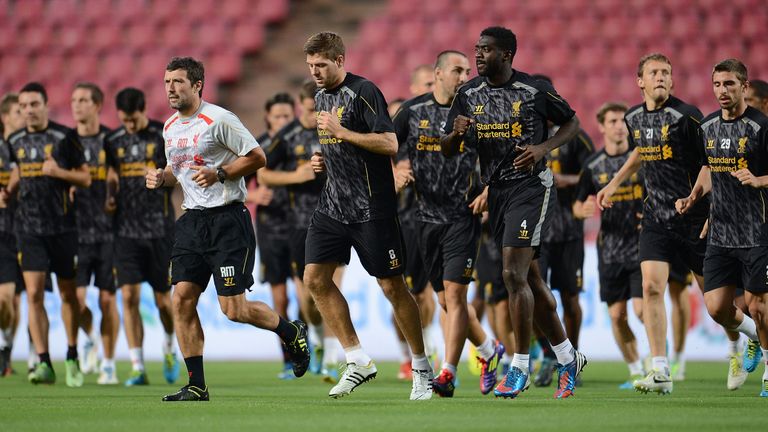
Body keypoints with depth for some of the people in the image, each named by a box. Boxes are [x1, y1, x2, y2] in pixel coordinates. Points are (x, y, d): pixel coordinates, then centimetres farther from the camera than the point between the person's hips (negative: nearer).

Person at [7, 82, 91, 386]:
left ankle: (72, 358, 23)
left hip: (62, 227, -2)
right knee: (34, 294, -10)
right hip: (29, 229, 2)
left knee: (68, 294, 7)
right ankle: (43, 364, -10)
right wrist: (8, 192, 8)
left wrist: (59, 172, -18)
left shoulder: (65, 137, -5)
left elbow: (86, 178, -3)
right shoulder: (15, 141, 8)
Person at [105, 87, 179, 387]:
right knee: (129, 296, -6)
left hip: (159, 228, -3)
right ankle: (137, 368, -3)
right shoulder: (113, 141, 9)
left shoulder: (164, 136, -3)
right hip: (125, 230, 3)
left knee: (163, 298, 2)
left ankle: (169, 348, 32)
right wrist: (109, 199, 4)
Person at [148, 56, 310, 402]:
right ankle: (196, 386, 3)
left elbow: (257, 157, -9)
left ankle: (292, 332, 20)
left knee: (233, 309, -8)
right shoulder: (170, 127, 12)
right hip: (192, 220, 7)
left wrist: (219, 173, -19)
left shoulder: (219, 120, -11)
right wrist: (161, 178, 5)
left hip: (227, 220, -7)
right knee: (182, 299, -3)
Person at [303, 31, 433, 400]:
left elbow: (390, 144, -20)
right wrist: (323, 160, 9)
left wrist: (341, 132, -21)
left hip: (371, 209, -8)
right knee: (315, 278, -3)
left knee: (392, 287, -3)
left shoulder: (364, 92, -13)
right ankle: (358, 362, 4)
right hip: (333, 205, 8)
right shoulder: (321, 97, 14)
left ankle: (421, 368, 11)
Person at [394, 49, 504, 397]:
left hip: (463, 216, -3)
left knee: (454, 293, -12)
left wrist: (487, 192, -6)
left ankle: (448, 374, -12)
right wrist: (396, 177, -5)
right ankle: (489, 351, 29)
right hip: (427, 216, 3)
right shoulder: (412, 111, 4)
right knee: (446, 299, 8)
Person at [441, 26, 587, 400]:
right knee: (529, 278, 11)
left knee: (514, 274, -16)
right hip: (496, 190, 6)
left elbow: (572, 123, 4)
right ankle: (567, 357, 24)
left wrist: (544, 147, -13)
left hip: (530, 185, -6)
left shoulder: (535, 90, -9)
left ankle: (520, 368, -9)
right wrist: (456, 134, -14)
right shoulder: (469, 94, 5)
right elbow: (447, 151, 9)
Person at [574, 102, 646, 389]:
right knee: (617, 315, 3)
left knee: (642, 309, -14)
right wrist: (584, 210, -14)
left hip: (643, 247, -3)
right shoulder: (593, 165, 4)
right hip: (610, 252, 3)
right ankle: (636, 372, 17)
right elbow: (577, 207, 10)